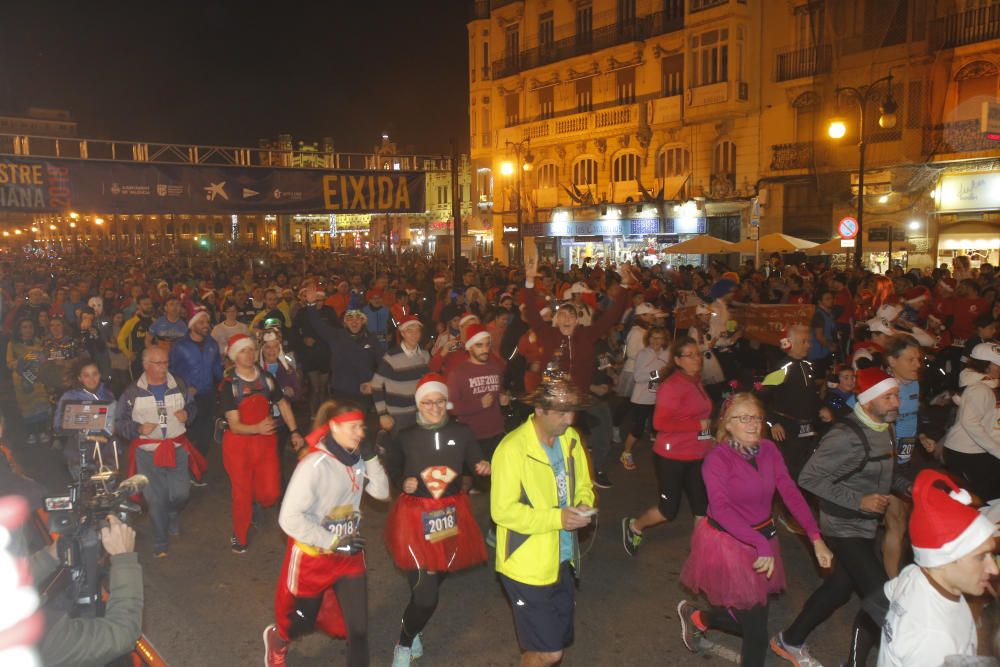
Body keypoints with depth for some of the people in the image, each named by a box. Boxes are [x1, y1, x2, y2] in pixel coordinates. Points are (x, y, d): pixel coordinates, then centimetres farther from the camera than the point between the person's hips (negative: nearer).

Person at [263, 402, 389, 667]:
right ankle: (277, 639, 54)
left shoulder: (356, 459, -6)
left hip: (349, 553, 5)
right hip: (313, 556, -4)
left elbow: (382, 492, -3)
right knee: (303, 620, 20)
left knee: (358, 623, 2)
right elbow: (289, 518, -27)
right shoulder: (314, 464, -26)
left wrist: (371, 457, -16)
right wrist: (333, 543, -24)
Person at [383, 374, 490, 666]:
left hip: (452, 515, 4)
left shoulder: (462, 432, -7)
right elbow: (390, 469, 6)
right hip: (415, 517, -3)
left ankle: (412, 630, 56)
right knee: (425, 595, -10)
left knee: (436, 580, 25)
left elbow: (475, 462, 2)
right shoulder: (405, 437, -9)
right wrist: (403, 483, -13)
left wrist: (484, 467, -20)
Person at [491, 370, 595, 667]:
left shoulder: (571, 439, 1)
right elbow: (502, 510, -22)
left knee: (558, 642, 19)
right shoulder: (513, 448, -21)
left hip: (562, 560, 7)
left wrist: (584, 505, -8)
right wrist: (557, 518, -25)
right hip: (527, 565, -7)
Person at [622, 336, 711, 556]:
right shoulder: (672, 385, -18)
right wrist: (698, 425, -21)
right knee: (669, 510, 5)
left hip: (697, 456, 7)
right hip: (672, 456, -7)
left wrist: (708, 426, 8)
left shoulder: (696, 381, 8)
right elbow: (660, 423, -24)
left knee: (702, 506, 8)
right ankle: (633, 526, 30)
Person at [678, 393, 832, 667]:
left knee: (753, 621, 16)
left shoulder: (769, 449, -1)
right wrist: (761, 544, -39)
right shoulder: (717, 457, -20)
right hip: (727, 544, -6)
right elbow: (720, 508, -30)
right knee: (756, 629, 0)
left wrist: (816, 538, -17)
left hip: (763, 540, 6)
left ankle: (697, 618, 39)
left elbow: (791, 493, -7)